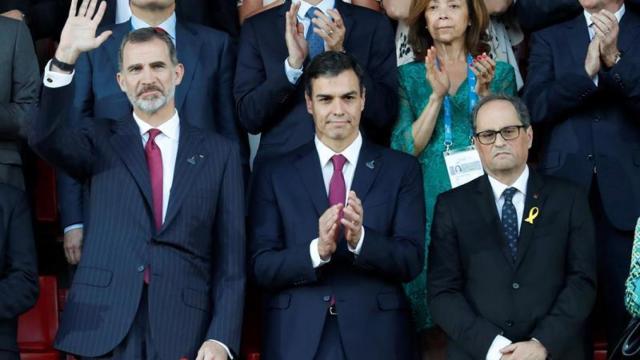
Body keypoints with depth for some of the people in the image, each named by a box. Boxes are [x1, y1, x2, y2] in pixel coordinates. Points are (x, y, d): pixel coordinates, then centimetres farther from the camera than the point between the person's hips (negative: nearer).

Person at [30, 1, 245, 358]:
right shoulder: (101, 141, 9)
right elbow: (45, 138, -12)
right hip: (102, 329, 0)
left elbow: (231, 258, 3)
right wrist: (66, 57, -21)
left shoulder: (220, 153, 7)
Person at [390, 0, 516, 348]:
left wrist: (483, 91, -15)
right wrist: (436, 94, -13)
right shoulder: (408, 76, 9)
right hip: (427, 205, 0)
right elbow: (404, 150, -2)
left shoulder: (500, 73, 8)